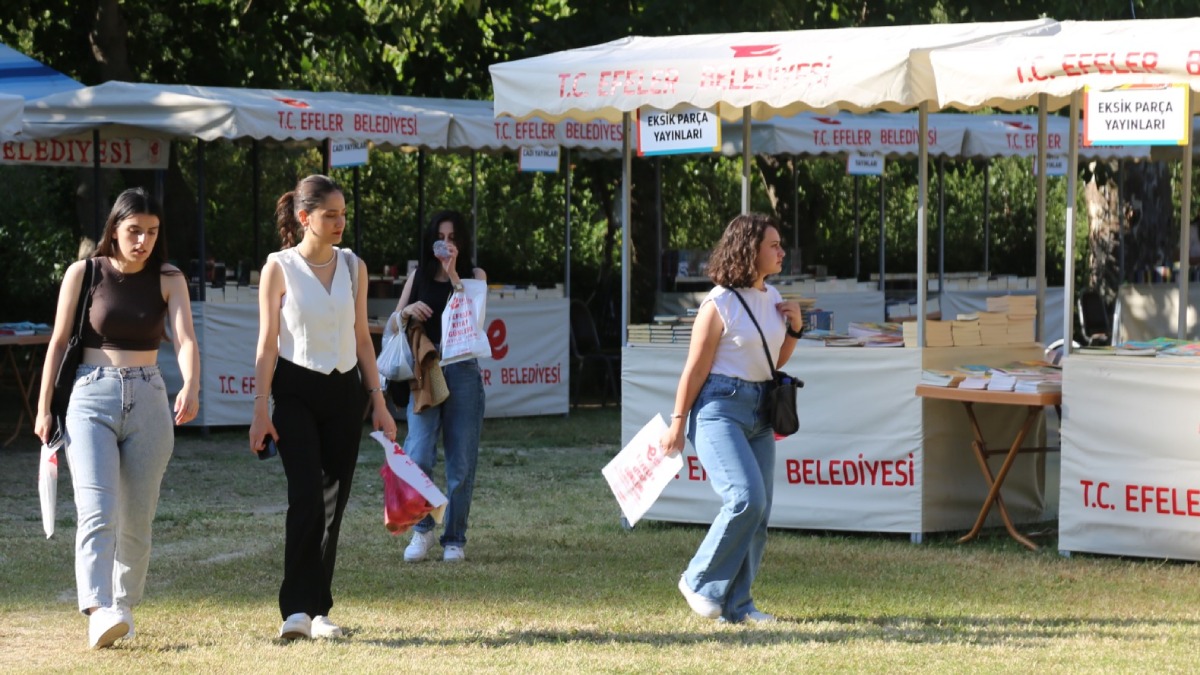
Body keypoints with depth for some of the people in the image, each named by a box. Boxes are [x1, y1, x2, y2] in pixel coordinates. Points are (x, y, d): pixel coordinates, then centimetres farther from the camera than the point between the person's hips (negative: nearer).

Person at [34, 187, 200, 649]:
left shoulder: (168, 280, 4)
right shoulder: (84, 273, 2)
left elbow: (184, 339, -9)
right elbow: (59, 342, 6)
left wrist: (191, 387, -29)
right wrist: (44, 407, 3)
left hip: (148, 402, 2)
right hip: (92, 399, -2)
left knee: (137, 519, 6)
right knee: (97, 510, -17)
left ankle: (123, 607, 19)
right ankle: (97, 612, -30)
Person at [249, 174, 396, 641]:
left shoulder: (353, 267, 7)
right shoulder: (279, 268, -4)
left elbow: (361, 339, 12)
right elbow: (267, 342, -4)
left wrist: (379, 403, 9)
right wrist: (260, 409, -9)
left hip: (345, 392, 4)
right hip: (296, 392, -4)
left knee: (334, 502, 3)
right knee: (306, 497, -17)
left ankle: (319, 610, 11)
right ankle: (296, 609, -16)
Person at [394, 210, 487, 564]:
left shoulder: (474, 276, 10)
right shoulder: (418, 276, 14)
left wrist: (454, 275, -13)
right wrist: (407, 311, -6)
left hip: (462, 371, -1)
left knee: (461, 460, 1)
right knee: (418, 455, -14)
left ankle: (455, 539, 11)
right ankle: (422, 529, 5)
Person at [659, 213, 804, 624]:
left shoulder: (772, 298, 11)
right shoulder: (720, 304, -11)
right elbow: (695, 368, -9)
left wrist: (794, 328, 4)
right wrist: (677, 423, -9)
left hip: (759, 411, 8)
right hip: (720, 408, -8)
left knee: (759, 512, 4)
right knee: (746, 498, -20)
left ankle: (735, 603, 12)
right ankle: (701, 582, -2)